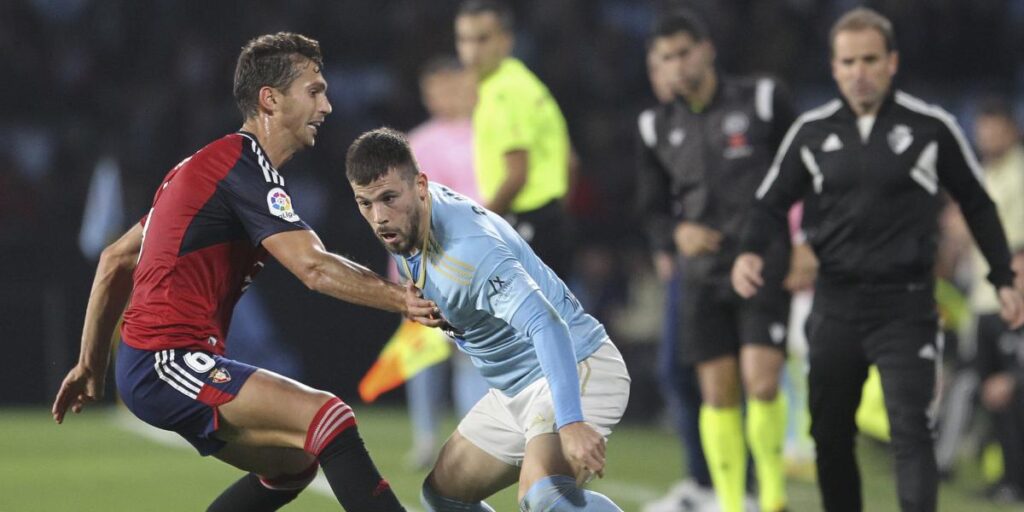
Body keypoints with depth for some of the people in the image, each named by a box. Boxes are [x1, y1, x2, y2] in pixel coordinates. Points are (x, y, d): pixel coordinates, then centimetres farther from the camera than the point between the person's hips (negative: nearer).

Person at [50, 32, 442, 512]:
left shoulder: (208, 163, 19)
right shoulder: (243, 164, -11)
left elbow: (117, 258, 25)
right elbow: (314, 267, -22)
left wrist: (91, 364, 28)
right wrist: (404, 301, -18)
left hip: (148, 365, 11)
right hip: (166, 363, -11)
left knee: (295, 461, 19)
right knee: (327, 415, -22)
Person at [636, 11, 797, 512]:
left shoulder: (763, 101, -2)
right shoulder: (659, 128, 8)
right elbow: (653, 210, 15)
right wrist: (677, 232, -7)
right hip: (702, 277, 3)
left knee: (761, 383, -16)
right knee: (717, 395, 1)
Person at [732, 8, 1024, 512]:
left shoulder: (930, 126, -2)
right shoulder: (811, 131, 3)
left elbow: (976, 203, 9)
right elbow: (772, 202, 10)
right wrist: (750, 252, -10)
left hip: (906, 303, -3)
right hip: (836, 303, 3)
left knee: (911, 432, -12)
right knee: (830, 434, 8)